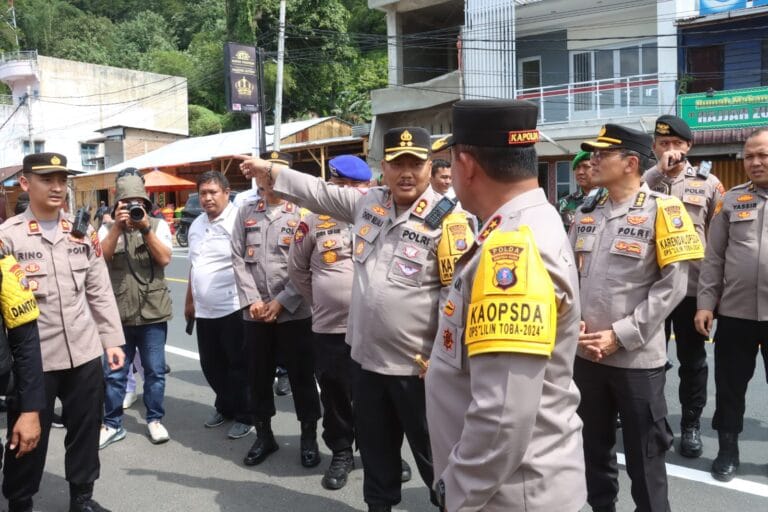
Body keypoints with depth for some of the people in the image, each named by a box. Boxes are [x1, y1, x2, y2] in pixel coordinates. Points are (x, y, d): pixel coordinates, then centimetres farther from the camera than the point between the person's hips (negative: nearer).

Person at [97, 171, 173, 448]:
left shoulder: (158, 225, 3)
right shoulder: (107, 229, 5)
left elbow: (164, 259, -10)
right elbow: (101, 257, -12)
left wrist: (145, 227, -18)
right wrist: (118, 226, -20)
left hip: (153, 313, 0)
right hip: (118, 314, 1)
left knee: (155, 371, 8)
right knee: (114, 373, 7)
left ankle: (155, 419, 23)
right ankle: (112, 424, 21)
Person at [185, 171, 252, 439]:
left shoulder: (237, 221, -12)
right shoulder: (196, 225, 12)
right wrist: (189, 301, 22)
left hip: (233, 308, -7)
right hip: (204, 310, 7)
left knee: (238, 365, 5)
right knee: (210, 364, 17)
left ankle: (244, 416, 19)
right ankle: (225, 406, 36)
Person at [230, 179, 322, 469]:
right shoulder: (246, 212, 9)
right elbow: (238, 258, 5)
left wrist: (281, 302, -11)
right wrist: (252, 300, -5)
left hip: (294, 311, -3)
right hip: (255, 311, 3)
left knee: (301, 375, 5)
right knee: (259, 376, 12)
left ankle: (309, 437, 21)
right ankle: (263, 435, 30)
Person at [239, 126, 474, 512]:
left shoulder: (447, 220, -15)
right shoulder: (369, 201, 4)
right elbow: (319, 191, 18)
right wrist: (271, 171, 20)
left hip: (417, 365, -6)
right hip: (367, 356, 6)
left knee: (432, 452, 8)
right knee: (374, 445, 23)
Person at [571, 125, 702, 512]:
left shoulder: (662, 210, -9)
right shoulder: (585, 216, 6)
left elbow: (672, 285, -13)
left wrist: (620, 336, -16)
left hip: (637, 359, -5)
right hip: (585, 355, 5)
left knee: (644, 458, 9)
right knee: (594, 449, 20)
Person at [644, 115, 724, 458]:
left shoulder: (708, 183, 2)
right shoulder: (644, 182, 2)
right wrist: (660, 171, -16)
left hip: (694, 285, 0)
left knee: (692, 359, 11)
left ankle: (691, 424, 26)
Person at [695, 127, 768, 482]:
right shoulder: (732, 200, 5)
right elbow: (714, 257, 5)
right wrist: (705, 303, 0)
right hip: (734, 312, 1)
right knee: (730, 385, 10)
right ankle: (727, 450, 25)